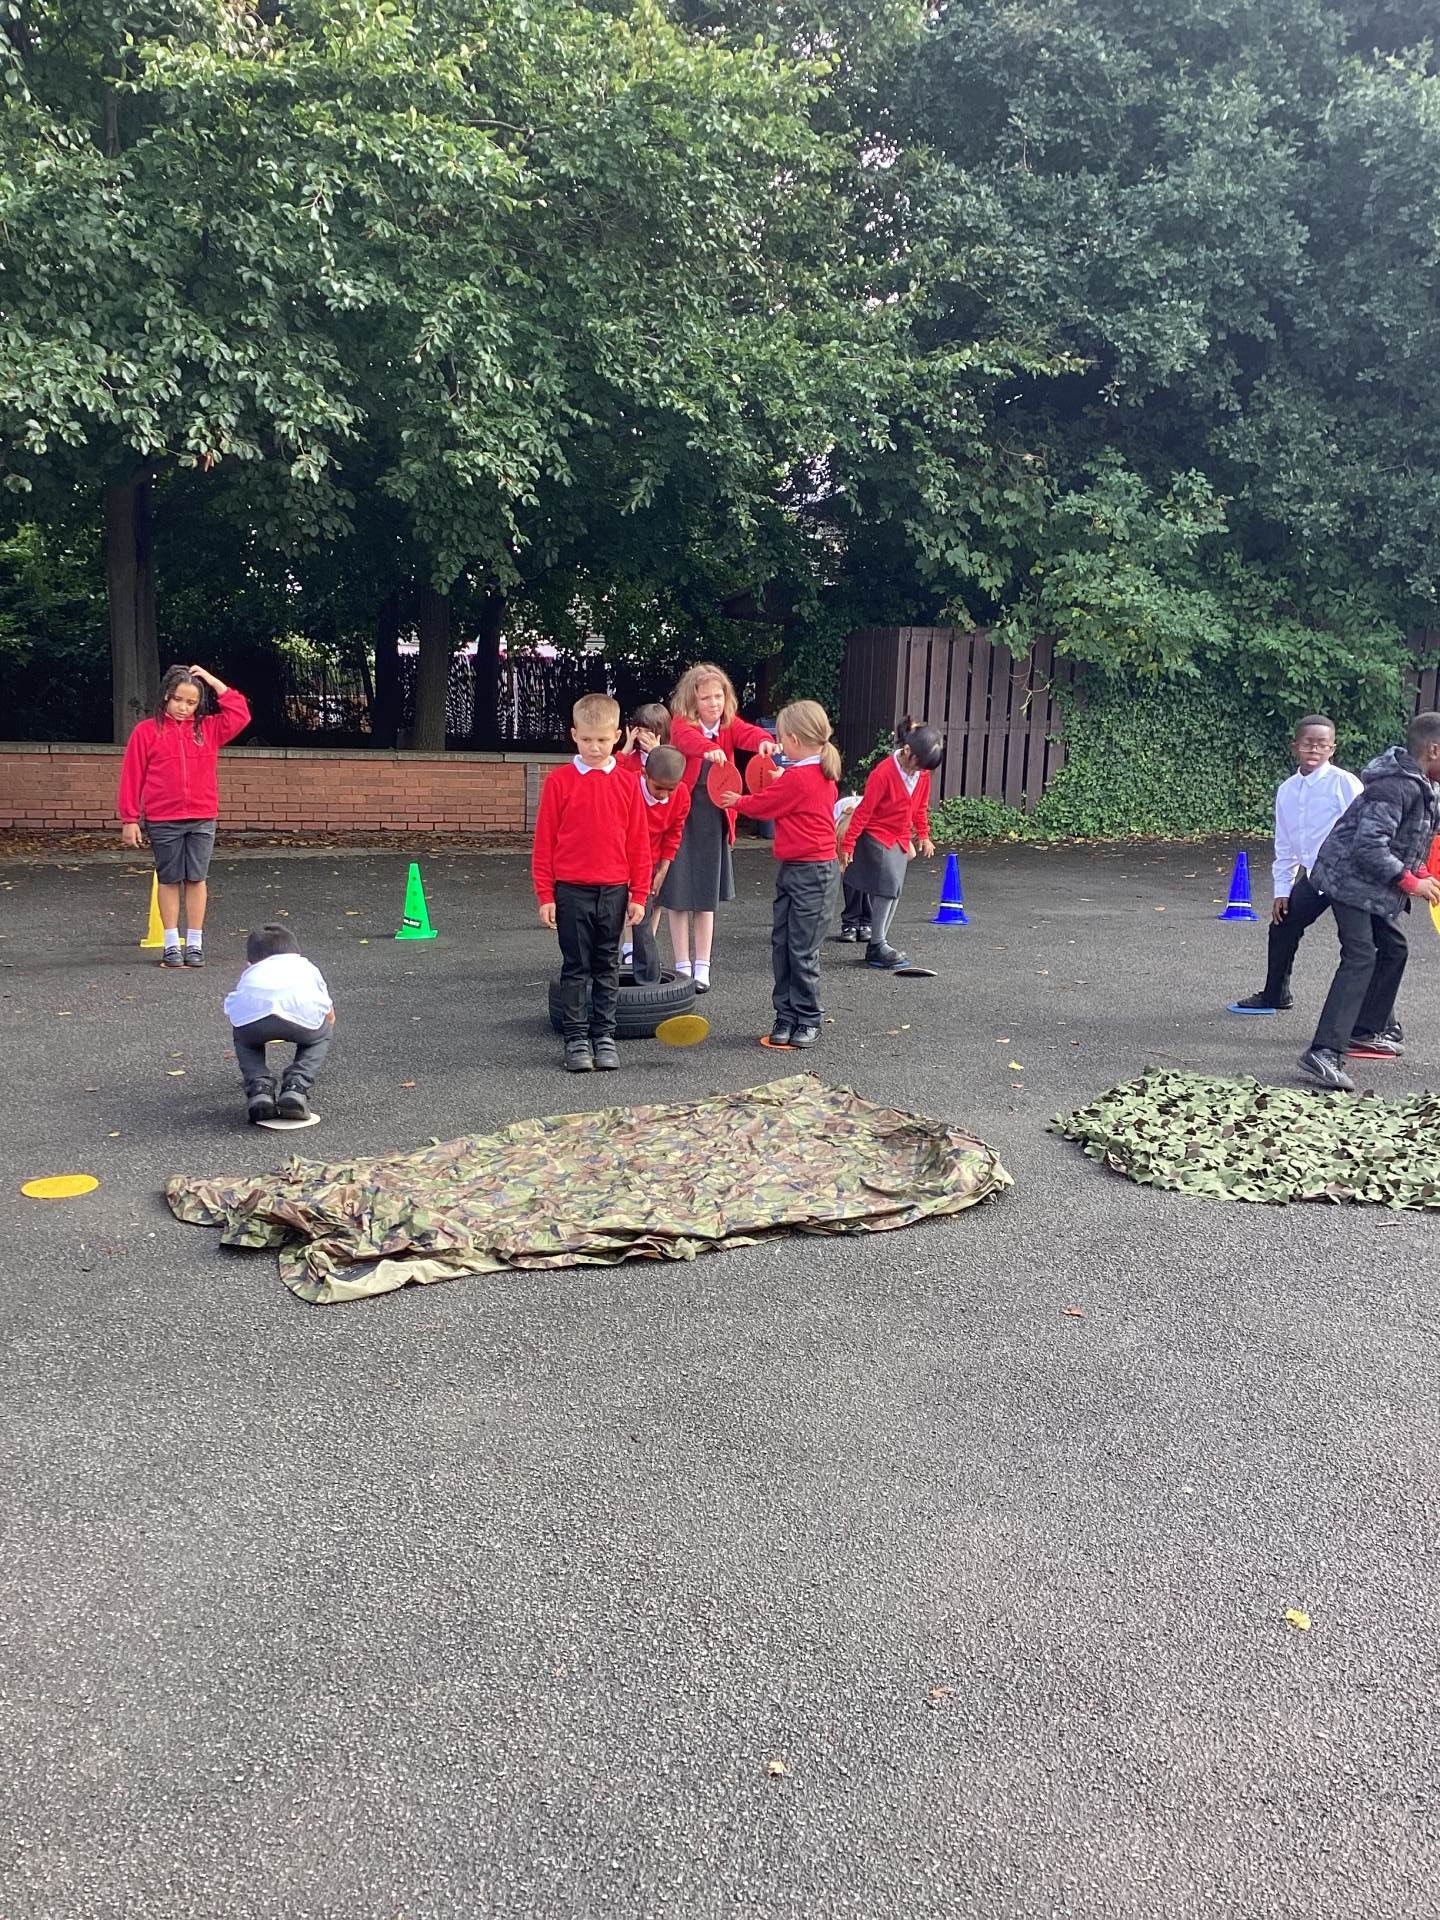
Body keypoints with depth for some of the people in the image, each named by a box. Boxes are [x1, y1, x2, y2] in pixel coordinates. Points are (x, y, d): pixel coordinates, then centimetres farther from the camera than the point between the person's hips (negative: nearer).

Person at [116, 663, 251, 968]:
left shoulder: (208, 728, 7)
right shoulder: (147, 731, -1)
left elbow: (241, 714, 1)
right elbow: (132, 777, -2)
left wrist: (214, 683, -1)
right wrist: (130, 819, -5)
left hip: (202, 820, 2)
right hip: (163, 821, -2)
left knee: (196, 879, 4)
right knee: (169, 880, 6)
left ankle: (195, 944, 10)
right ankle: (171, 945, 12)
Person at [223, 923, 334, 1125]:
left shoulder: (249, 973, 43)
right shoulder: (307, 967, 43)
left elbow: (231, 1014, 47)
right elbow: (330, 1016, 52)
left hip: (251, 1011, 1)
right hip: (303, 1011, -1)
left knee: (244, 1038, 37)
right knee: (323, 1033, 34)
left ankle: (259, 1090, 12)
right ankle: (297, 1088, 11)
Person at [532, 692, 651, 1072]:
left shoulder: (628, 782, 2)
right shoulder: (560, 780, -4)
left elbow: (638, 842, 5)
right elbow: (544, 841, -2)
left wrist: (638, 894, 3)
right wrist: (545, 895, -5)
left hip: (614, 891, 2)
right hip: (571, 891, -2)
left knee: (607, 968, 11)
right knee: (575, 968, 6)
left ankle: (604, 1036, 20)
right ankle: (576, 1038, 13)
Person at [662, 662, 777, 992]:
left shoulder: (730, 724, 1)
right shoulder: (681, 723, -8)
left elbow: (747, 732, -21)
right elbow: (687, 738, -32)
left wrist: (763, 740, -45)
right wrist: (708, 748, -54)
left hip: (714, 817, 2)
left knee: (706, 895, 8)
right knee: (678, 894, 3)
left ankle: (702, 967, 15)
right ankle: (682, 966, 14)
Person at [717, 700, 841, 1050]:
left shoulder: (797, 778, -16)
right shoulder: (823, 773, 11)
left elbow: (763, 805, -3)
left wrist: (737, 801, 15)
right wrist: (779, 781, 16)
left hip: (810, 873, -9)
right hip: (793, 871, 9)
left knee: (802, 950, -2)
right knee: (781, 944, 9)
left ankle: (808, 1020, 7)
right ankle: (786, 1015, 13)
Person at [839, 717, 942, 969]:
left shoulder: (922, 773, -1)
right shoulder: (884, 773, -22)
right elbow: (864, 811, -19)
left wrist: (923, 836, 17)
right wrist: (847, 845, -17)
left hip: (900, 839, 7)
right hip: (877, 837, -7)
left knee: (892, 892, 5)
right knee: (889, 886, -16)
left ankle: (878, 944, 12)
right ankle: (877, 947, -10)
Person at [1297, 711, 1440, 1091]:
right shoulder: (1398, 786, -22)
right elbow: (1369, 845, -28)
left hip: (1374, 885, 11)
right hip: (1350, 878, -11)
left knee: (1393, 949, 19)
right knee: (1360, 958, -19)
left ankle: (1364, 1031, 30)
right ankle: (1322, 1053, -26)